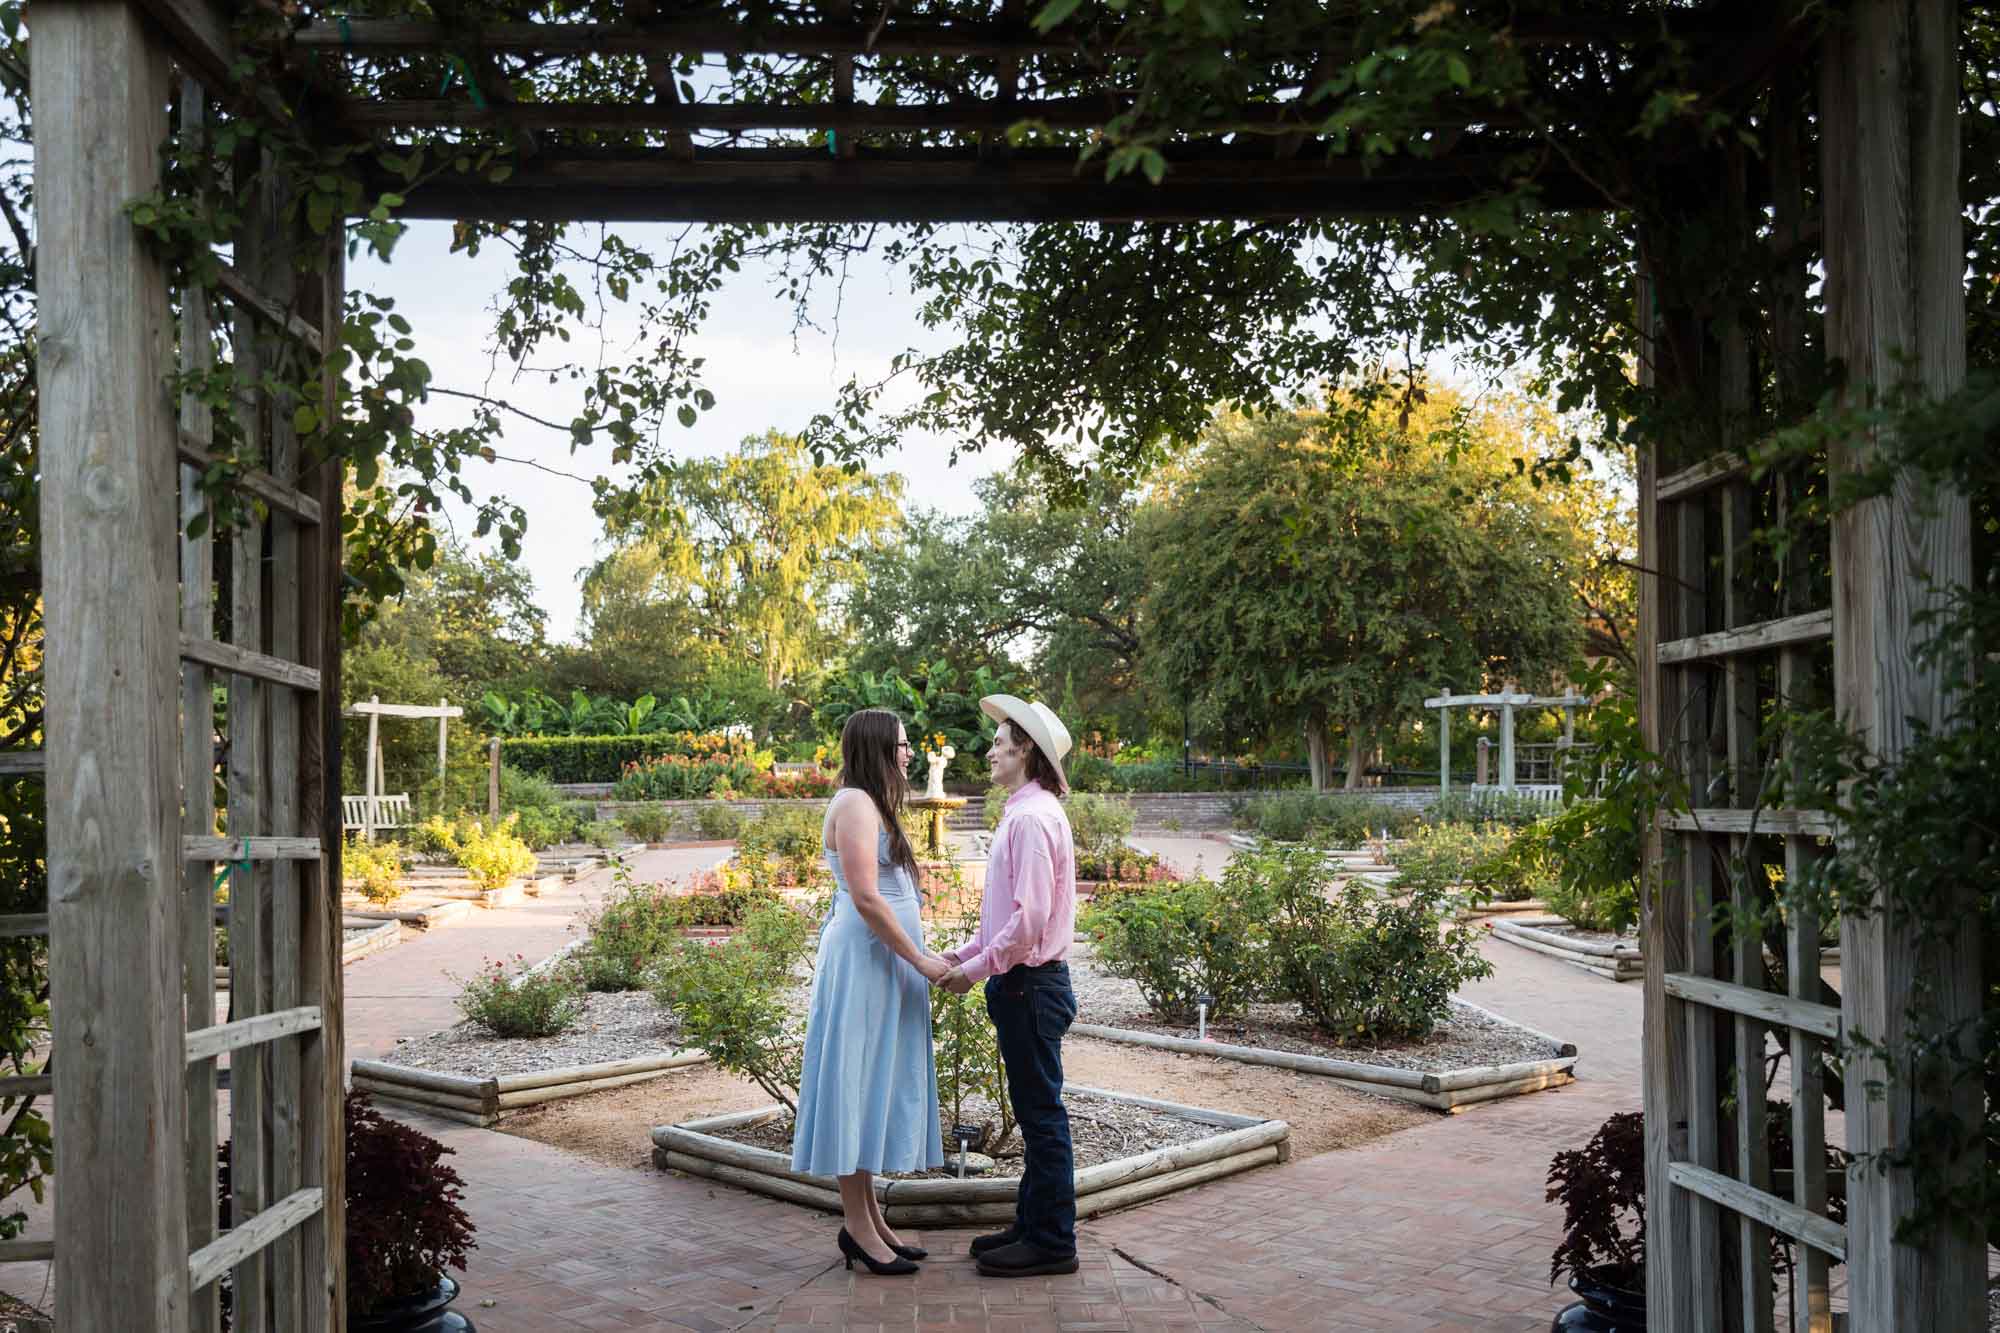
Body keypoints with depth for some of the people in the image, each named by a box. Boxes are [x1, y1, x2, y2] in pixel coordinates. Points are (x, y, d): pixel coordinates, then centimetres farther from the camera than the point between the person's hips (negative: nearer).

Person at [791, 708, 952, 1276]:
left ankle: (869, 1215, 17)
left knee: (877, 1086, 11)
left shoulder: (872, 804, 18)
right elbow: (865, 897, -20)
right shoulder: (854, 803, -13)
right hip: (863, 960, -10)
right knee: (858, 1081, -5)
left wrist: (919, 960, 14)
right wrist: (920, 960, -16)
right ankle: (857, 1227, 1)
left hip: (882, 965, 10)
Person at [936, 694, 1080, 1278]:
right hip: (1024, 983, 10)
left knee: (1040, 1113, -1)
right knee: (1035, 1113, 16)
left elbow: (1030, 918, -24)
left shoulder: (1031, 818, -18)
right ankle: (1033, 1225, 27)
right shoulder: (1028, 813, 15)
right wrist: (966, 951, 13)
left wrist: (976, 969, -16)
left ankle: (1051, 1242, 9)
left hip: (1029, 984, -10)